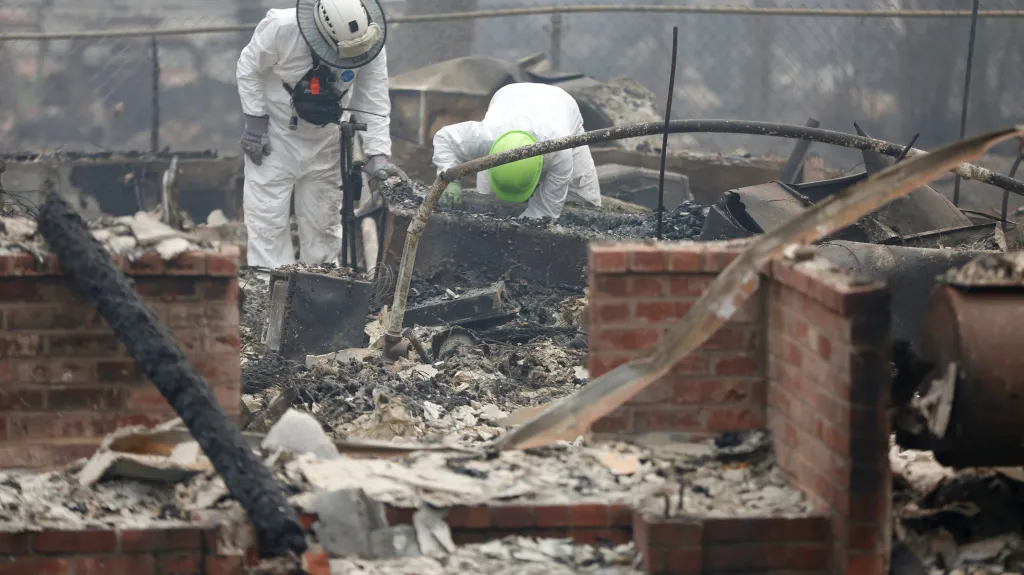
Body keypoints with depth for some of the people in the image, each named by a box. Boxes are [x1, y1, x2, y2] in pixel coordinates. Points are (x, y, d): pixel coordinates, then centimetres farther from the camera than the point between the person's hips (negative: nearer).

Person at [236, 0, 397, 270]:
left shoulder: (370, 45, -23)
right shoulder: (281, 27, -30)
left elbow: (375, 104, -16)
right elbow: (249, 68, -14)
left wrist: (378, 156, -26)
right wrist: (255, 123, -14)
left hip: (326, 140, 3)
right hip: (275, 135, -3)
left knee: (323, 219, 10)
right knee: (268, 217, -6)